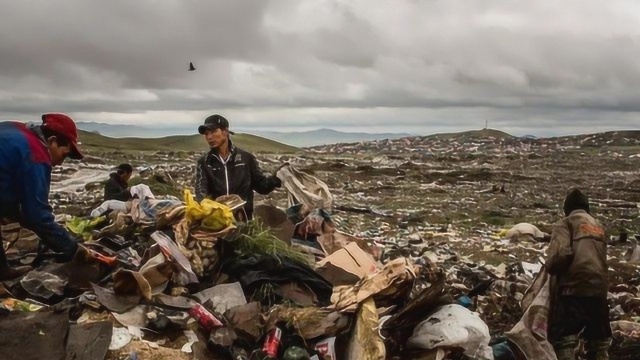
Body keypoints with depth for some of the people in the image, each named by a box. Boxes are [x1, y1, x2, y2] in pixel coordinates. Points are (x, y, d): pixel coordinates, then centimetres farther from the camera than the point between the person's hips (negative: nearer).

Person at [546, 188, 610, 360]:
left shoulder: (565, 224, 1)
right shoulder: (598, 226, 21)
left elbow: (562, 254, -15)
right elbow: (600, 257, 19)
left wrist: (550, 266, 3)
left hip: (573, 289, -6)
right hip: (599, 289, 6)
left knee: (564, 341, -2)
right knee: (599, 342, 19)